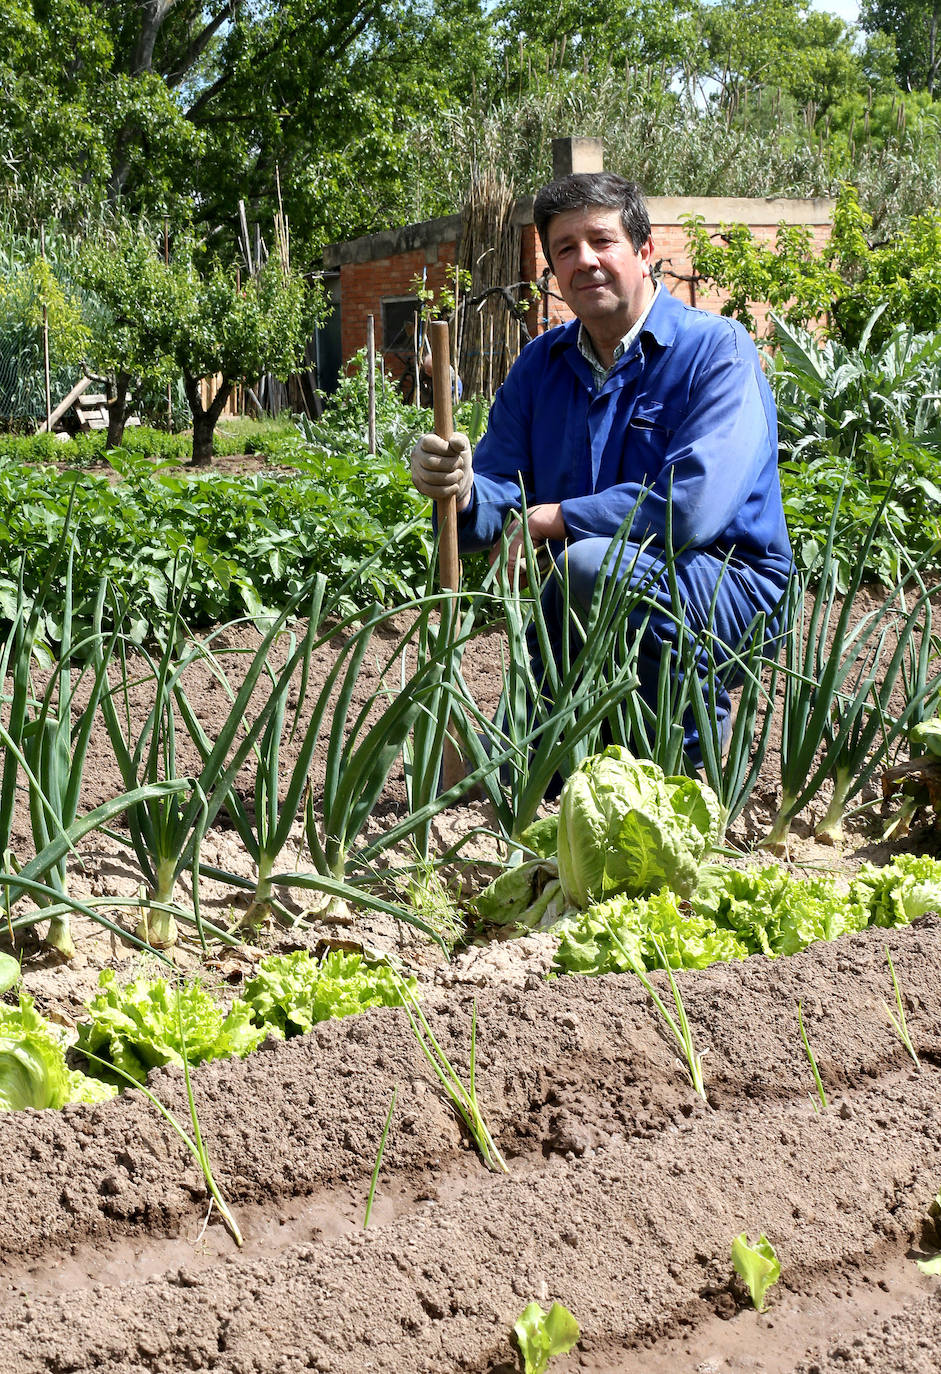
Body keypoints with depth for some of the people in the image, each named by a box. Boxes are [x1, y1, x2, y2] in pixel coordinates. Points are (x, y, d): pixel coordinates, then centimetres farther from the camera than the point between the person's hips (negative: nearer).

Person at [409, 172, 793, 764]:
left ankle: (692, 725, -12)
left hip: (725, 591, -5)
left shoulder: (716, 349, -12)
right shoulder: (541, 364, 7)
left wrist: (554, 518, -14)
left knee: (592, 562, -36)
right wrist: (462, 490, -24)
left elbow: (690, 509, -25)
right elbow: (499, 504, 2)